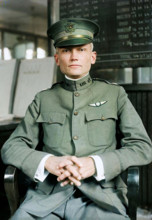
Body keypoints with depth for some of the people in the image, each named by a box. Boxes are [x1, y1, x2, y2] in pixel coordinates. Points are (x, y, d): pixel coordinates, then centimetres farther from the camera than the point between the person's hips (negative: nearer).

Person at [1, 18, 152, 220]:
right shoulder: (43, 100, 15)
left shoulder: (114, 94, 12)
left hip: (100, 196, -1)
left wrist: (95, 163, -11)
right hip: (47, 195, 2)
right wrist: (48, 162, -11)